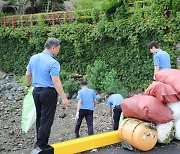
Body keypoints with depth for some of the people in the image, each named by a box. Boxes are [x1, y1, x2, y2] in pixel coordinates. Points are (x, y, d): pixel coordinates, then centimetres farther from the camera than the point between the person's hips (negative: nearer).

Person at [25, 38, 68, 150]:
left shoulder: (33, 58, 5)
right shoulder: (53, 62, -17)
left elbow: (28, 75, 14)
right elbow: (56, 81, -23)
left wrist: (28, 85, 32)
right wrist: (64, 98, -21)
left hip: (36, 91, 8)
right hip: (48, 92, -7)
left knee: (39, 118, 18)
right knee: (46, 120, 1)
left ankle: (39, 143, 27)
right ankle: (41, 145, 5)